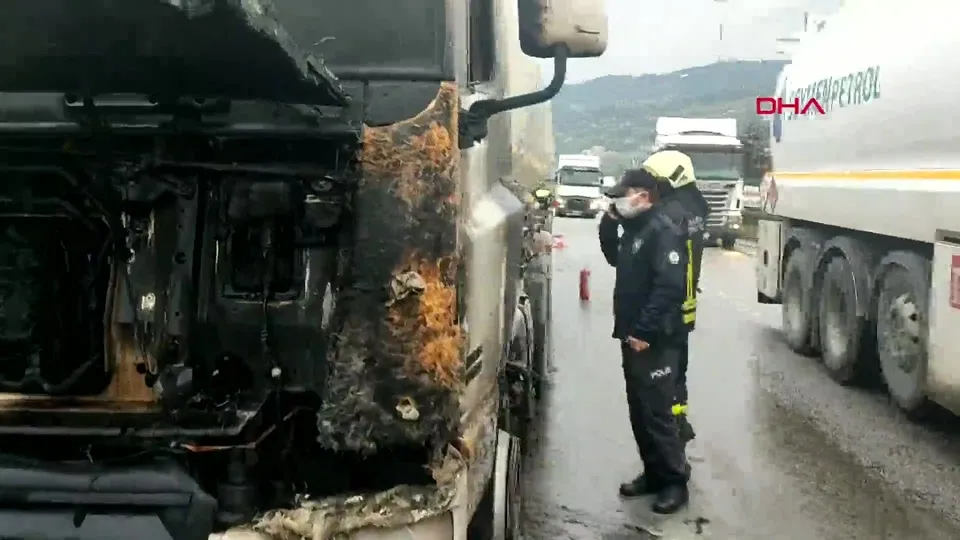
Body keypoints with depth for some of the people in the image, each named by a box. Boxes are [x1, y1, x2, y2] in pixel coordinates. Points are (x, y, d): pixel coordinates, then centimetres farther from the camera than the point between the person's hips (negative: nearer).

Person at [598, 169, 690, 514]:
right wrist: (609, 222, 13)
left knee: (656, 413, -4)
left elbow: (669, 288, -24)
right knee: (638, 411, 14)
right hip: (633, 337, 9)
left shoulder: (664, 232, -16)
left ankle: (675, 481, 7)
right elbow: (614, 258, 30)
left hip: (654, 341, -9)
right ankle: (653, 474, 25)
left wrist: (644, 332, -24)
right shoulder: (634, 229, 14)